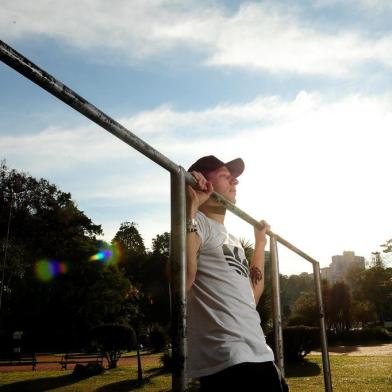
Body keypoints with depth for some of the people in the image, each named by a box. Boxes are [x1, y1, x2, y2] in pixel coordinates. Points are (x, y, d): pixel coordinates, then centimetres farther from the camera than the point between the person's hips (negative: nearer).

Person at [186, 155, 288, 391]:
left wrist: (261, 242, 31)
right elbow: (180, 280, -25)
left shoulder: (231, 239, 21)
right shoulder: (197, 222, -7)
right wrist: (190, 207, -26)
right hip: (228, 361, -9)